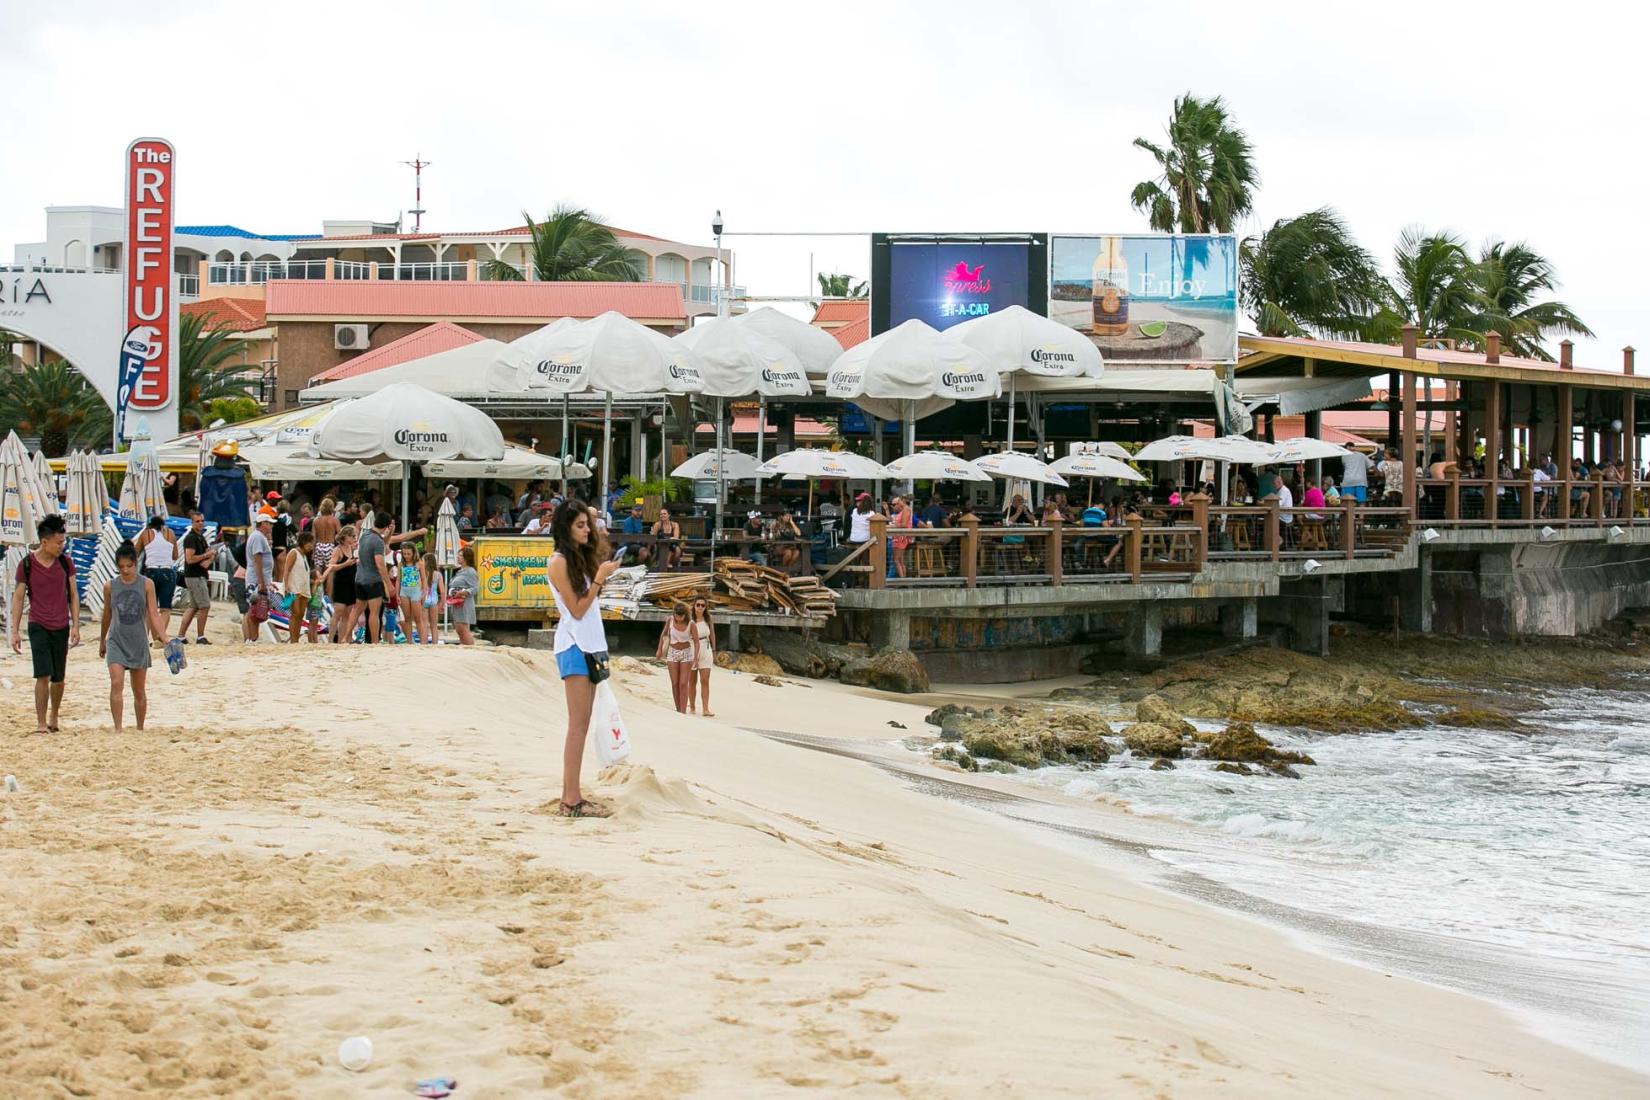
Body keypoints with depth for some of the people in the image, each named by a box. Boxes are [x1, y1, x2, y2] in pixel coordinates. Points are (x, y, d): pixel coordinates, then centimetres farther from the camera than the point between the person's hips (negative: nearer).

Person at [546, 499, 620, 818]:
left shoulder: (582, 558, 16)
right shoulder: (559, 562, -9)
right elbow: (577, 609, -12)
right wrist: (599, 579, -13)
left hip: (589, 645, 9)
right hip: (573, 647, -9)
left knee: (581, 725, 7)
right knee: (578, 724, -10)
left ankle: (571, 795, 8)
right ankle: (572, 800, -11)